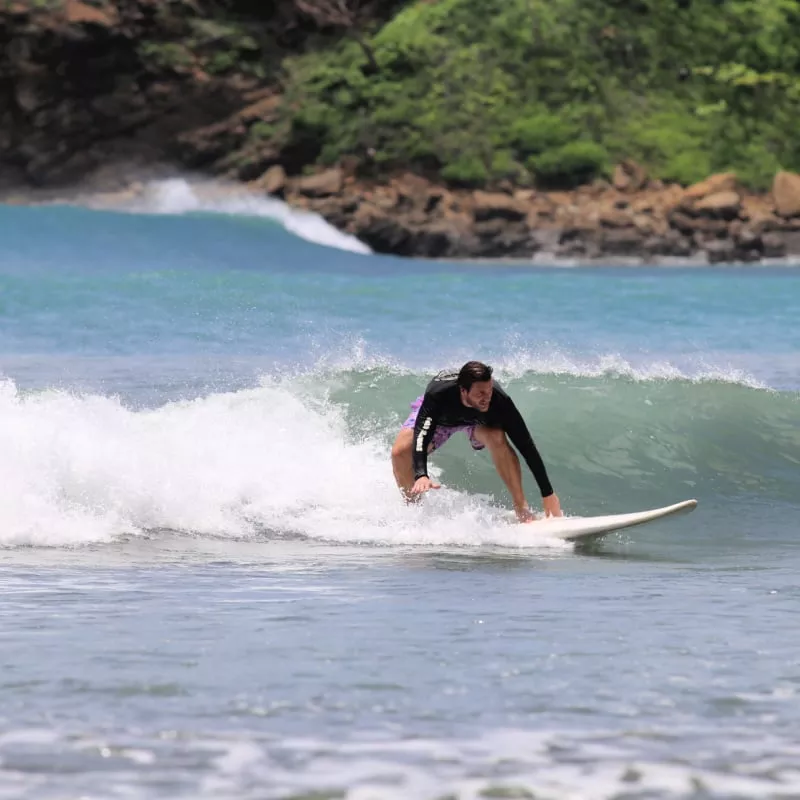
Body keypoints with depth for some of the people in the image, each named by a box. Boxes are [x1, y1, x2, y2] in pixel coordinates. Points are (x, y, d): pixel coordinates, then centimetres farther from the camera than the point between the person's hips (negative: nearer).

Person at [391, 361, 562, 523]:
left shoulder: (499, 401, -40)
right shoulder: (437, 395, -44)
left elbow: (526, 447, -34)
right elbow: (421, 436, -50)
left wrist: (548, 494, -33)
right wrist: (421, 476, -68)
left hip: (478, 418, 0)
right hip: (440, 416, 0)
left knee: (497, 439, -33)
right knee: (400, 452, -22)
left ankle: (522, 509, -23)